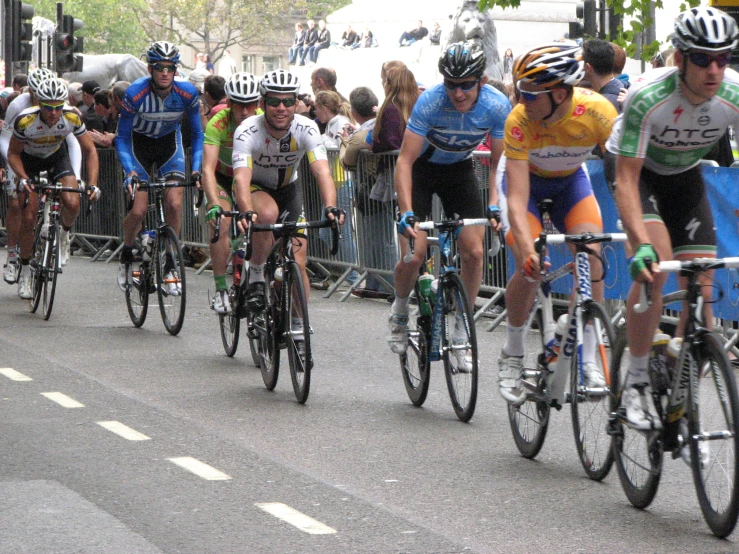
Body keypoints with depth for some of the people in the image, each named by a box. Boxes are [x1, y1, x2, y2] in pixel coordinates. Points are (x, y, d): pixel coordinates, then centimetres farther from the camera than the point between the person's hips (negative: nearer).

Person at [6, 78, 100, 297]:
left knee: (72, 204, -24)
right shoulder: (25, 121, -33)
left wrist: (93, 184, -26)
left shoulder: (72, 118, -28)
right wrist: (23, 179, -34)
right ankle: (24, 273, 7)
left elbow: (90, 150, -15)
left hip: (57, 156, 1)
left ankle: (64, 236, 9)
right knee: (28, 217, -10)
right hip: (29, 159, -1)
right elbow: (13, 154, -17)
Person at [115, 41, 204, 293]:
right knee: (139, 210, -11)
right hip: (139, 143, -2)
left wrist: (196, 168, -22)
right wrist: (129, 171, -33)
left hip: (169, 143, 2)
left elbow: (197, 133, -9)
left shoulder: (187, 93, -22)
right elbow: (122, 138, -18)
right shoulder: (135, 94, -28)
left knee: (174, 204, -16)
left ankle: (170, 263, 1)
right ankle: (126, 257, 17)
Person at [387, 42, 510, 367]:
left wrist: (494, 206, -26)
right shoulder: (429, 102, -32)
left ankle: (462, 334, 5)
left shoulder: (497, 106, -24)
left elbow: (500, 161, -13)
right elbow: (405, 160, -30)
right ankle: (399, 310, 17)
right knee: (414, 255, -15)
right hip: (422, 167, -3)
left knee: (474, 252, -10)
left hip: (460, 169, 3)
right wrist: (407, 213, -39)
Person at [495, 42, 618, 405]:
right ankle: (512, 355, 2)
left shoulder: (598, 112, -33)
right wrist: (527, 249, -53)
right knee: (530, 268, -20)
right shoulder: (519, 121, -34)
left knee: (591, 256, -21)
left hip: (570, 181, 2)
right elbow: (517, 198, -39)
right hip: (527, 179, -1)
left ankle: (588, 360, -13)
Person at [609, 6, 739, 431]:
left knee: (701, 291, -6)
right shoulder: (648, 97, -35)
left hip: (686, 176, 4)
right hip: (640, 172, -4)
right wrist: (642, 245, -47)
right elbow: (626, 180, -34)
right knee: (655, 263, -28)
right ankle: (636, 384, -16)